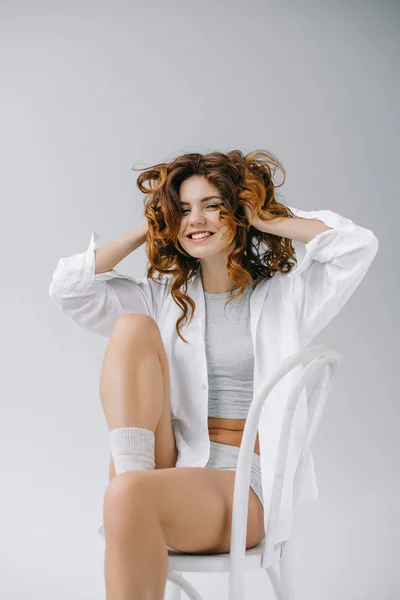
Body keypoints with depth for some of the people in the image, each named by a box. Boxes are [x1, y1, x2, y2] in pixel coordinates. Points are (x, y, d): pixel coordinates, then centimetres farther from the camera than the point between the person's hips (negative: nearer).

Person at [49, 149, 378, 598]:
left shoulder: (283, 297, 7)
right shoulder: (162, 299, 14)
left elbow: (359, 245, -7)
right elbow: (68, 287, 6)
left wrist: (261, 219, 1)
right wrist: (147, 229, 10)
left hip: (242, 483, -3)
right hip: (169, 466, 4)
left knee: (129, 495, -35)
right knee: (133, 327, -16)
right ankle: (130, 470, -25)